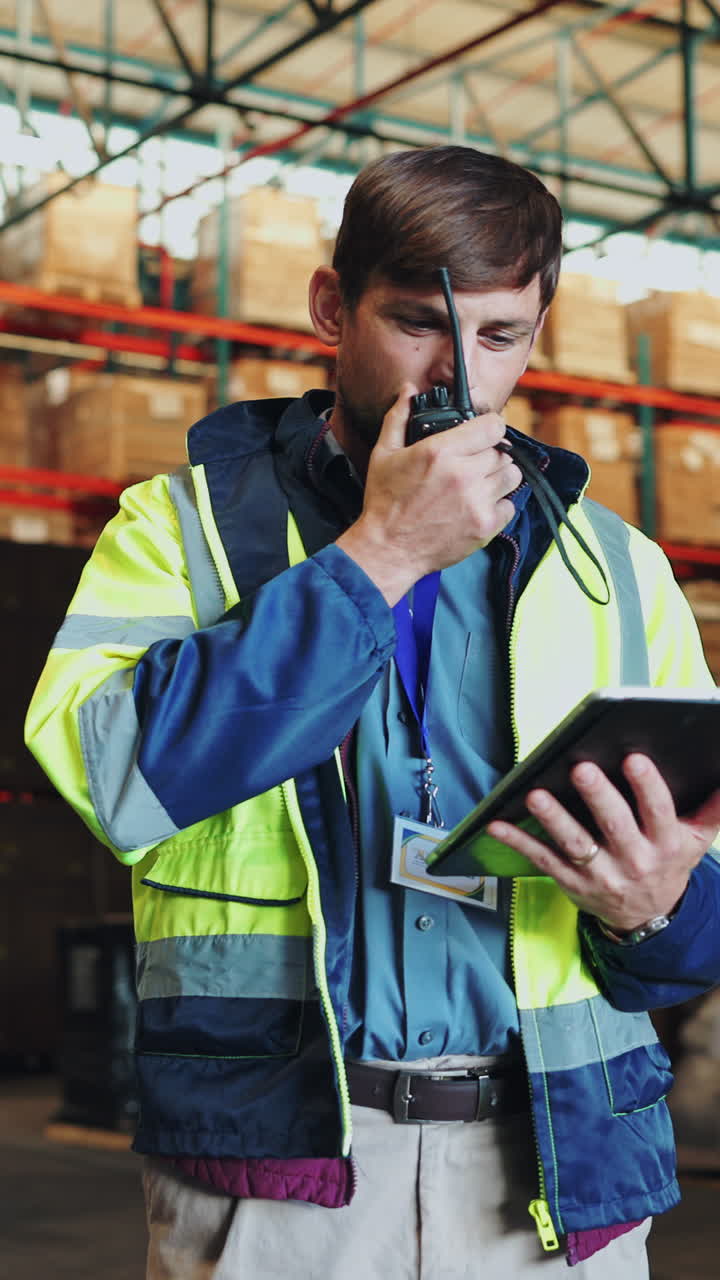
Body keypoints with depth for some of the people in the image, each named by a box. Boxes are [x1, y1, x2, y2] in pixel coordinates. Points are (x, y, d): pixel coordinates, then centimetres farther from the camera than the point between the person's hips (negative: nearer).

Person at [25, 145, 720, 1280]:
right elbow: (111, 773, -15)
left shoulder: (618, 570, 12)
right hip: (271, 1158, -2)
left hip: (556, 1168, 3)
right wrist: (373, 558, -11)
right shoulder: (186, 523, 6)